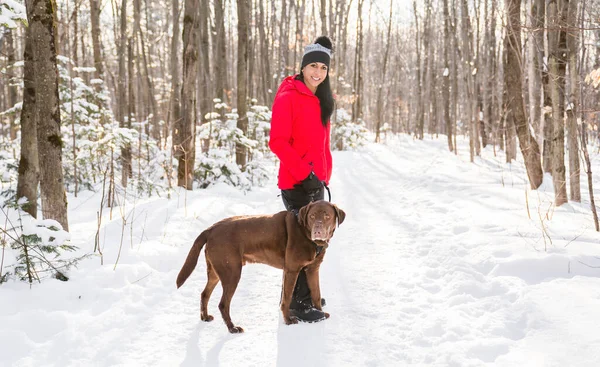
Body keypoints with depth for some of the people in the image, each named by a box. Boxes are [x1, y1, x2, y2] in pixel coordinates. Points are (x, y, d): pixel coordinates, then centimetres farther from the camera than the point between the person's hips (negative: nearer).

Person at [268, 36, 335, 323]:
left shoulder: (321, 101, 14)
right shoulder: (288, 97, -11)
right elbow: (277, 142, -18)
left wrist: (324, 176, 12)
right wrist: (305, 174, -21)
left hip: (317, 182, 8)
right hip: (296, 183, -8)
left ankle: (306, 293, 30)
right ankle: (298, 304, 6)